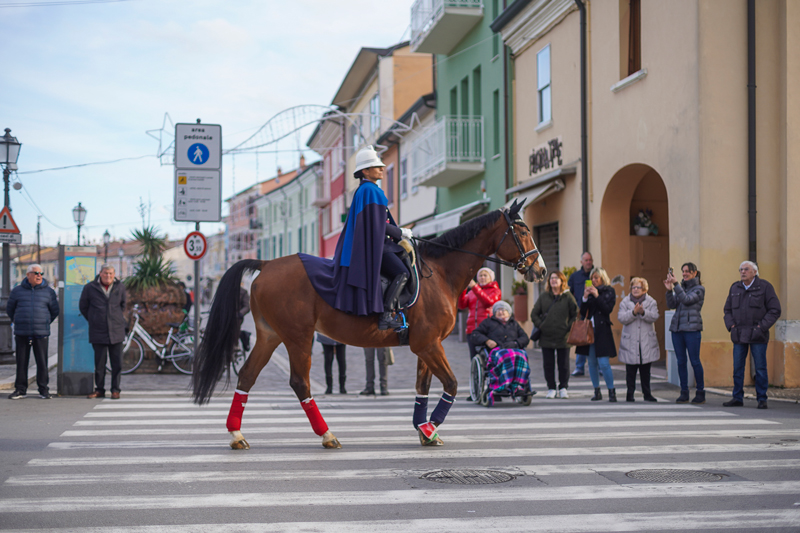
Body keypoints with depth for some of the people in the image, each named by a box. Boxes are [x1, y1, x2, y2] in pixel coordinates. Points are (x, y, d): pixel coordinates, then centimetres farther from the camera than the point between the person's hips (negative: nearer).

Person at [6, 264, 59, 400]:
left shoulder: (48, 291, 6)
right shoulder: (18, 291, 7)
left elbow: (55, 311, 15)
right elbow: (9, 309, 18)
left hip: (41, 333, -1)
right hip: (22, 333, 1)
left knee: (42, 362, -2)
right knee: (21, 362, 3)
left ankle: (44, 390, 6)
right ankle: (20, 390, 9)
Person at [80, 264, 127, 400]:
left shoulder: (120, 287, 6)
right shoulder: (90, 288, 1)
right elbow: (83, 307, 13)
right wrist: (93, 320, 12)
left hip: (116, 331, 1)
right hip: (98, 332, -1)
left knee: (117, 363, 0)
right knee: (99, 363, 3)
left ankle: (115, 390, 7)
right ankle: (99, 389, 13)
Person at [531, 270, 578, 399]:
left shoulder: (568, 297, 1)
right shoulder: (544, 296, 6)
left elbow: (576, 315, 4)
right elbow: (534, 313, 9)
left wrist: (568, 327, -6)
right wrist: (540, 326, -2)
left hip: (563, 337, -2)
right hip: (546, 337, 2)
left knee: (563, 364, 4)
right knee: (548, 364, 5)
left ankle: (563, 388, 15)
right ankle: (551, 389, 14)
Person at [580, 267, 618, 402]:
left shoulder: (609, 292, 2)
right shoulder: (589, 291, 11)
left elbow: (608, 309, -10)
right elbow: (582, 312, 7)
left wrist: (597, 296, -14)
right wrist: (585, 298, -7)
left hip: (602, 330, -4)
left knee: (604, 363, -11)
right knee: (592, 362, 6)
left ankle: (612, 391, -2)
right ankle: (597, 392, 14)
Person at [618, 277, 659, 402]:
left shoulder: (651, 302, 6)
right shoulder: (625, 302, 4)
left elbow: (654, 317, -8)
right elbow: (622, 318, -8)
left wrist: (643, 312, -24)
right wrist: (633, 312, -22)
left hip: (646, 342, 1)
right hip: (630, 342, -1)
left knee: (645, 370, 8)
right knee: (630, 371, 1)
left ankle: (647, 394, 17)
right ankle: (630, 394, 8)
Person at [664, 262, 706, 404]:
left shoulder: (699, 289, 0)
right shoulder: (681, 287, 16)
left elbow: (687, 300, -16)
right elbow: (671, 305, 7)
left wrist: (676, 284, -19)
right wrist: (669, 290, -7)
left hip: (692, 328, -6)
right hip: (677, 328, 6)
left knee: (695, 361, -5)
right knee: (680, 361, 5)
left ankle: (700, 392, 2)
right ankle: (684, 392, 10)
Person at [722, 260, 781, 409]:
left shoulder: (765, 287, -1)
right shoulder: (735, 288, 12)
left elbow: (775, 310, -3)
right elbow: (727, 310, 20)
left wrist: (762, 327, -11)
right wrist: (731, 325, 3)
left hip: (757, 336, -4)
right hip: (739, 335, 4)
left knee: (760, 368, -1)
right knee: (737, 368, 5)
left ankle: (762, 399, 6)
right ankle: (737, 398, 12)